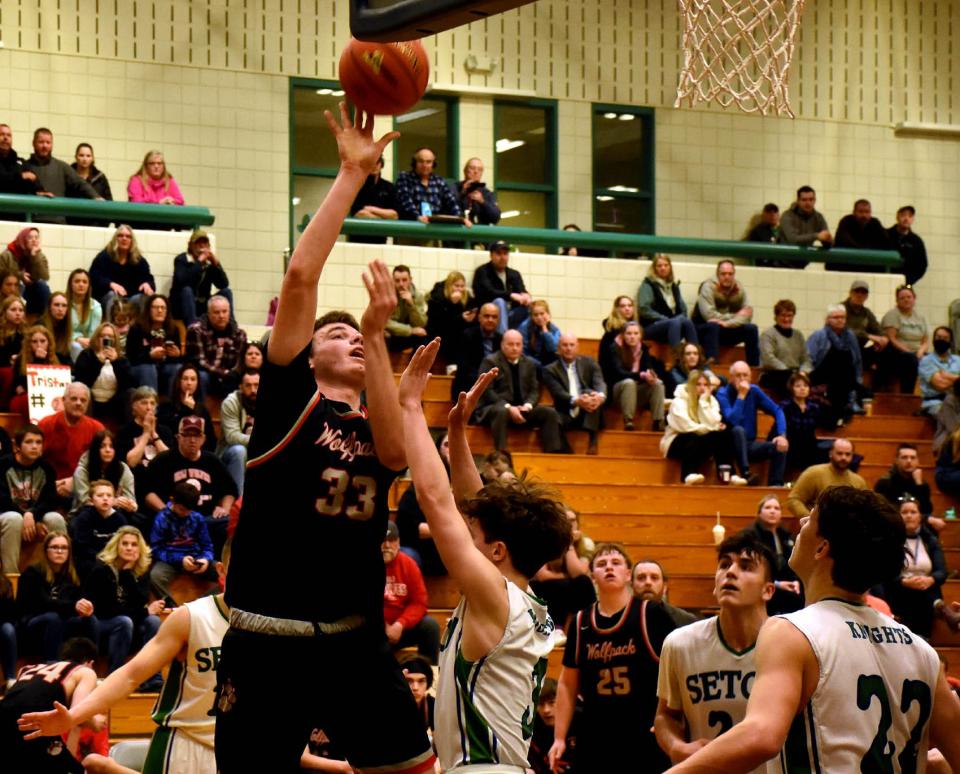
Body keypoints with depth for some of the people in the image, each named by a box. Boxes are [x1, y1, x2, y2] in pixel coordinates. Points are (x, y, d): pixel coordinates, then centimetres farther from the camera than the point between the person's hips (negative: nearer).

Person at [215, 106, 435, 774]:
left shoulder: (375, 426, 14)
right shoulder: (290, 397, 3)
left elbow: (394, 454, -12)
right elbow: (301, 275, -7)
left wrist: (379, 335, -15)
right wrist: (352, 174, -6)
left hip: (357, 638, 4)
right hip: (269, 638, -4)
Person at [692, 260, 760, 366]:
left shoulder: (739, 290, -1)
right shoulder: (708, 287, -14)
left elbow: (747, 316, -12)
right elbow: (708, 315, -27)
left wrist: (727, 323, -31)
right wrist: (735, 316, -18)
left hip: (726, 331, 5)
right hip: (703, 329, -5)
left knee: (751, 329, -15)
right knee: (713, 325, -37)